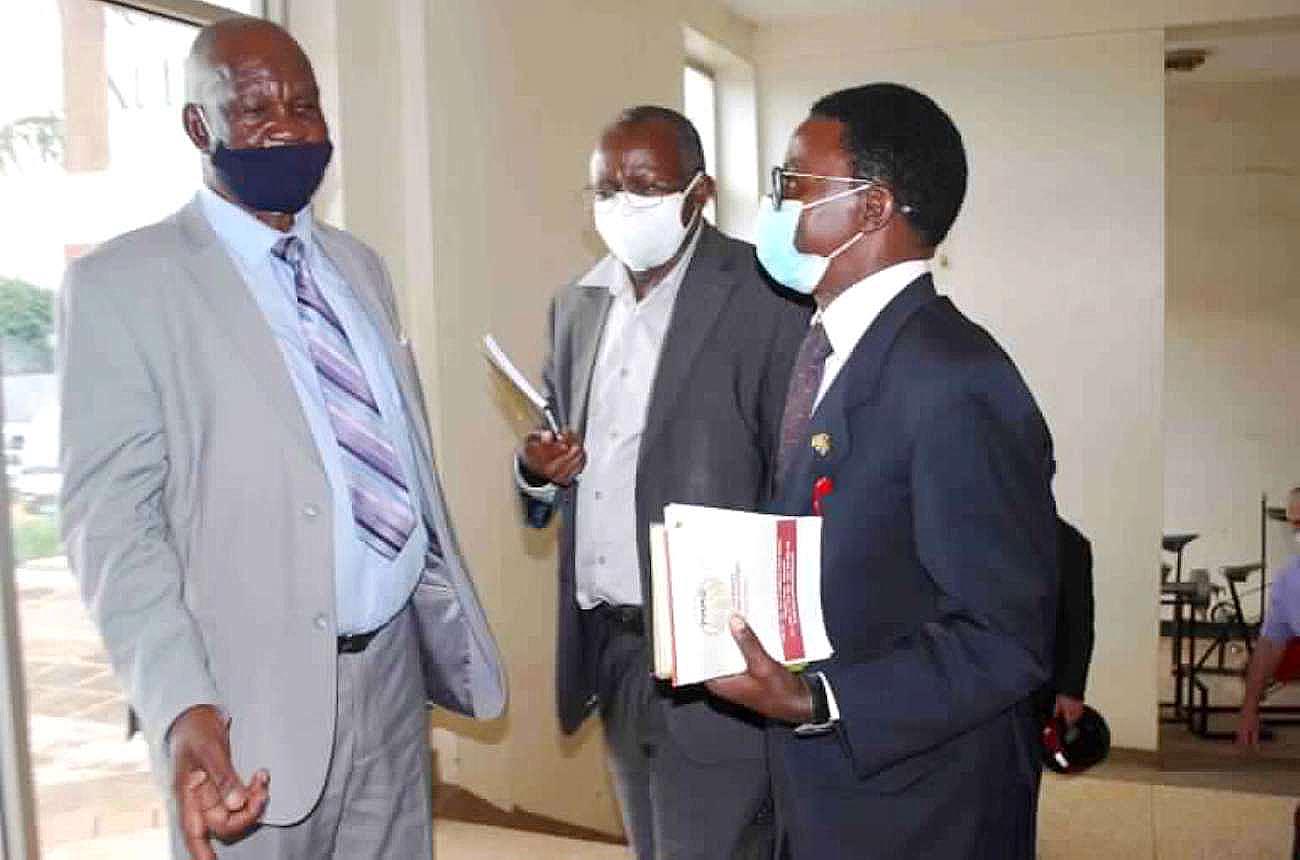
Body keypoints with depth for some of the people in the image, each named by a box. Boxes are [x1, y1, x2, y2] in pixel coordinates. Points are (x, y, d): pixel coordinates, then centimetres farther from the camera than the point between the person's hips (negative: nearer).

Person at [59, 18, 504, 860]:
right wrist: (182, 707, -25)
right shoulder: (122, 283, -7)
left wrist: (451, 620, 15)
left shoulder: (360, 265, 11)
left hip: (395, 666, 5)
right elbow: (113, 516, -13)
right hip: (255, 695, -5)